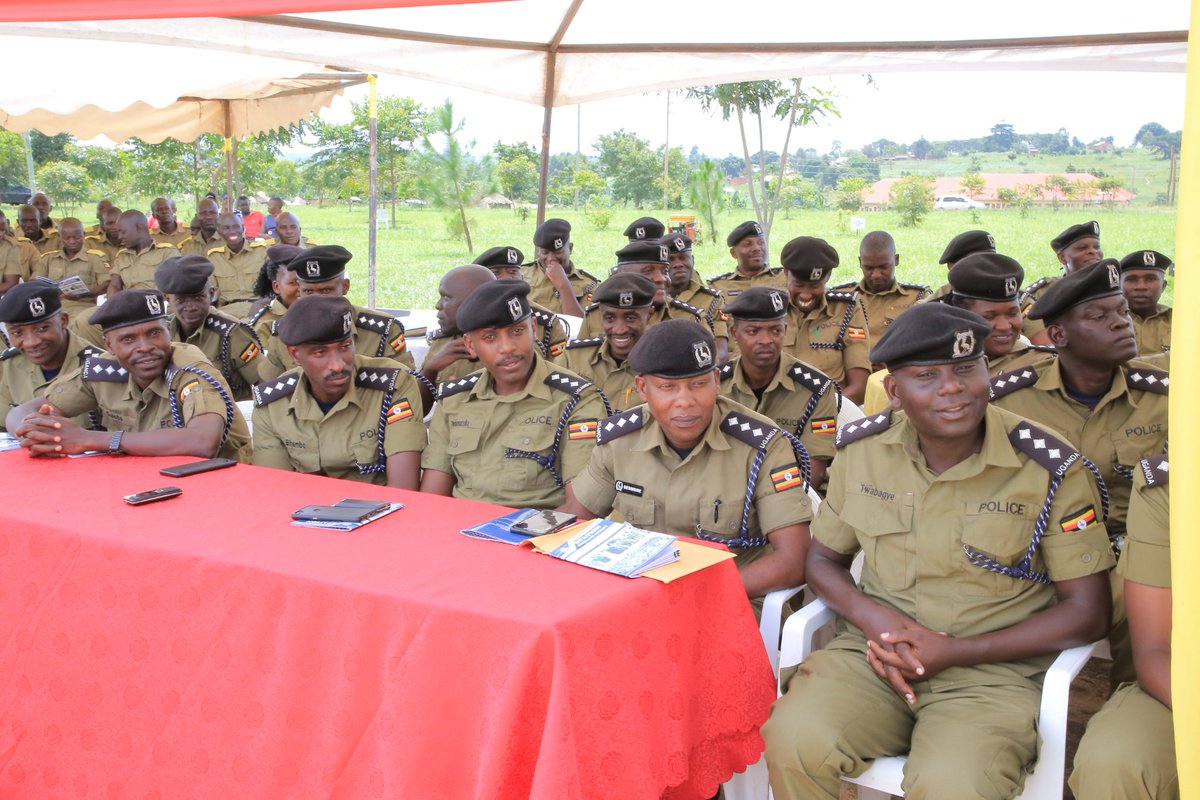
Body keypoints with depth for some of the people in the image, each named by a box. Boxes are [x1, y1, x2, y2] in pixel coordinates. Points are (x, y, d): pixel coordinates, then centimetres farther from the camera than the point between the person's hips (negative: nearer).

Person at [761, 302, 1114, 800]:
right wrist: (872, 617, -10)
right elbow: (822, 557, 14)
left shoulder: (1051, 469, -8)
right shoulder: (861, 449, 2)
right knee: (794, 740, -27)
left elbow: (1088, 612, -4)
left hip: (993, 671, -2)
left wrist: (954, 653, -13)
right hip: (876, 650, 3)